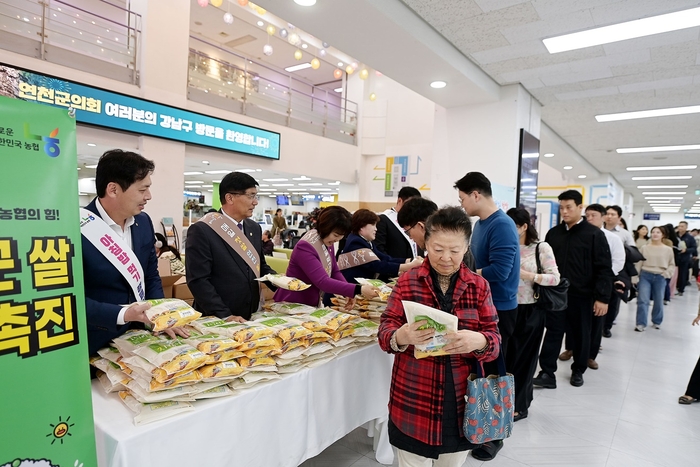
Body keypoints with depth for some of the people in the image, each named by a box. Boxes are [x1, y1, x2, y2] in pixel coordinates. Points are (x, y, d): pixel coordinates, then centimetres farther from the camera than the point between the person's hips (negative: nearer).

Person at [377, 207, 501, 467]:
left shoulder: (479, 286, 1)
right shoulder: (408, 282, -4)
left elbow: (495, 339, -2)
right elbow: (385, 330, -6)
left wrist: (479, 341, -26)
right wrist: (401, 336, -29)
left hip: (461, 401, 2)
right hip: (413, 400, -1)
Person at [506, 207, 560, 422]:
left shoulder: (542, 248, -7)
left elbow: (555, 278, -11)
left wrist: (527, 275, -21)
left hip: (530, 310, -4)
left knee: (524, 357, 8)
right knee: (508, 355, 10)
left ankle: (519, 406, 23)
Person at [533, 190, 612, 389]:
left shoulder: (594, 234, -5)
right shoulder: (553, 233, 7)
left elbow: (604, 269, -8)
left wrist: (602, 297, -13)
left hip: (581, 296, -2)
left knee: (580, 335, 12)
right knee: (553, 333, 2)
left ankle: (578, 371, 30)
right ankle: (547, 373, 7)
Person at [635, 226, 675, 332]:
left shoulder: (668, 250, 2)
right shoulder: (644, 248, 0)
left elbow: (672, 265, 9)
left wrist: (666, 274, -6)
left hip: (660, 278, 1)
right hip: (645, 276, -1)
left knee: (658, 301, 12)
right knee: (643, 300, -8)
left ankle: (657, 322, 31)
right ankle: (641, 324, -5)